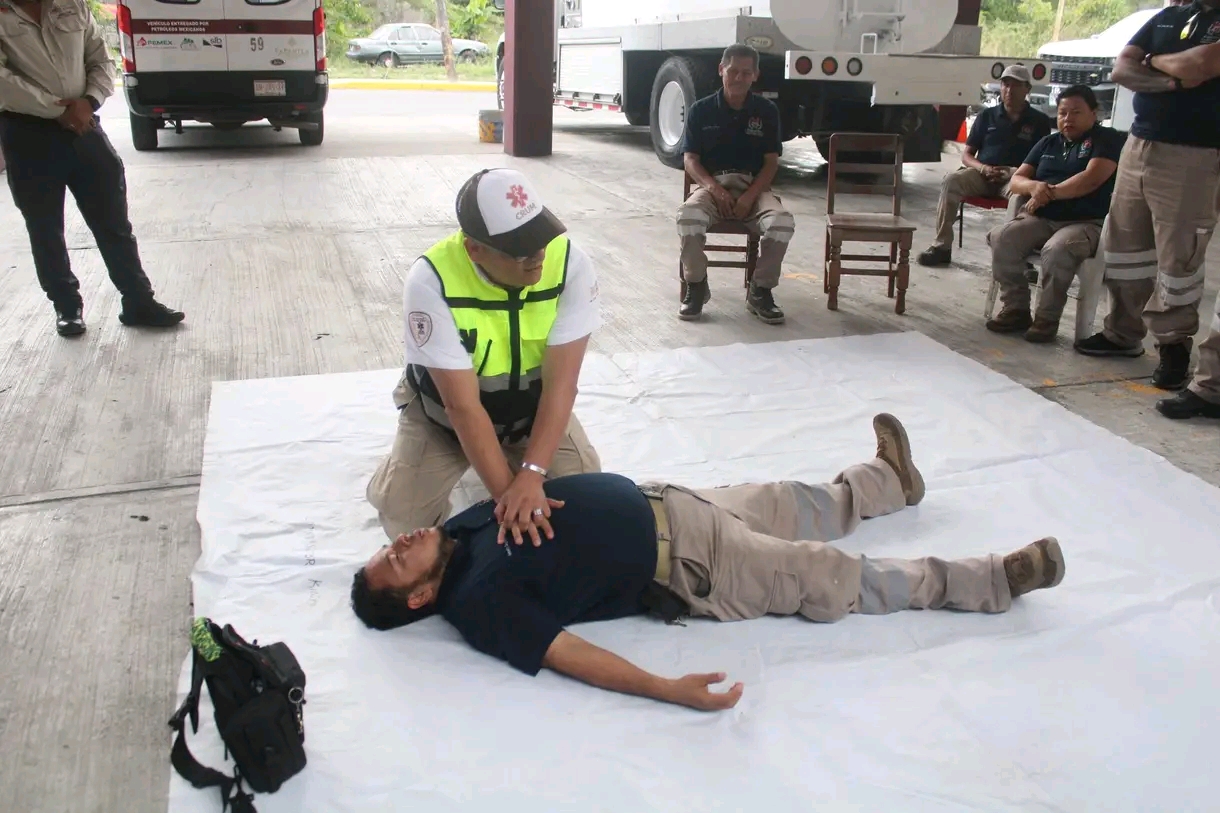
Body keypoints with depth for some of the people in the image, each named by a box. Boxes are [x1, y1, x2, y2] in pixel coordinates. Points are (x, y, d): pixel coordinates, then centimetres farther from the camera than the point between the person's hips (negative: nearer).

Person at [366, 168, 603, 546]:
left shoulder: (571, 263, -29)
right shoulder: (430, 281, -34)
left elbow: (560, 383, -28)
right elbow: (463, 405, -31)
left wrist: (531, 474, -38)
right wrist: (506, 491, -35)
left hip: (534, 407, 2)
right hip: (445, 410, -2)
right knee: (405, 520, -12)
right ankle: (401, 462, 22)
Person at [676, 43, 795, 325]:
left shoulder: (767, 110, 6)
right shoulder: (701, 110, 4)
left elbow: (771, 162, 3)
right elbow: (690, 159, 2)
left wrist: (750, 196, -14)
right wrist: (714, 188, -17)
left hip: (754, 187, 1)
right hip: (712, 185, -1)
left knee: (782, 223, -31)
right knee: (688, 216, -36)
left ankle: (760, 291, -9)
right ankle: (696, 286, -12)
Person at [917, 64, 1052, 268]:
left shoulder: (1039, 121, 12)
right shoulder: (987, 116, 16)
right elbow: (966, 155, 14)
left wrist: (1014, 172, -13)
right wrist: (984, 168, -9)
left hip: (1016, 176, -2)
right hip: (982, 173, 2)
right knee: (951, 181, -29)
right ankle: (942, 245, -28)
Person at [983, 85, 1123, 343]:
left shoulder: (1107, 139, 4)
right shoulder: (1048, 143, 21)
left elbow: (1092, 178, -13)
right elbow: (1016, 180, 13)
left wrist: (1051, 192, -11)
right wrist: (1034, 187, -11)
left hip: (1086, 223, -5)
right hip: (1040, 218, 5)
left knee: (1056, 250, -37)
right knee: (1000, 238, -24)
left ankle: (1047, 318, -20)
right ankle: (1016, 309, -14)